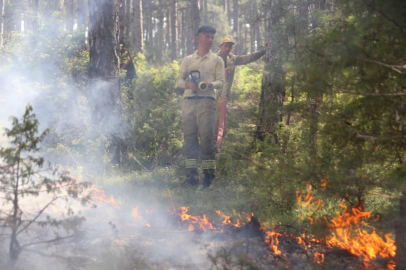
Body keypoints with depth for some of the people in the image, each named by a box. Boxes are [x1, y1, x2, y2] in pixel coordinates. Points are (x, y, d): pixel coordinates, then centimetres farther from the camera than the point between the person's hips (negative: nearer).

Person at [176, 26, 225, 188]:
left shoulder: (216, 60, 15)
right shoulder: (188, 60, 19)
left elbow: (221, 82, 6)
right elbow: (179, 80, 14)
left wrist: (210, 84, -15)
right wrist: (188, 84, -8)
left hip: (206, 101, -2)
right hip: (188, 101, 2)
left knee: (207, 137, -9)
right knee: (189, 137, -2)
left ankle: (208, 175, -5)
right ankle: (191, 175, 0)